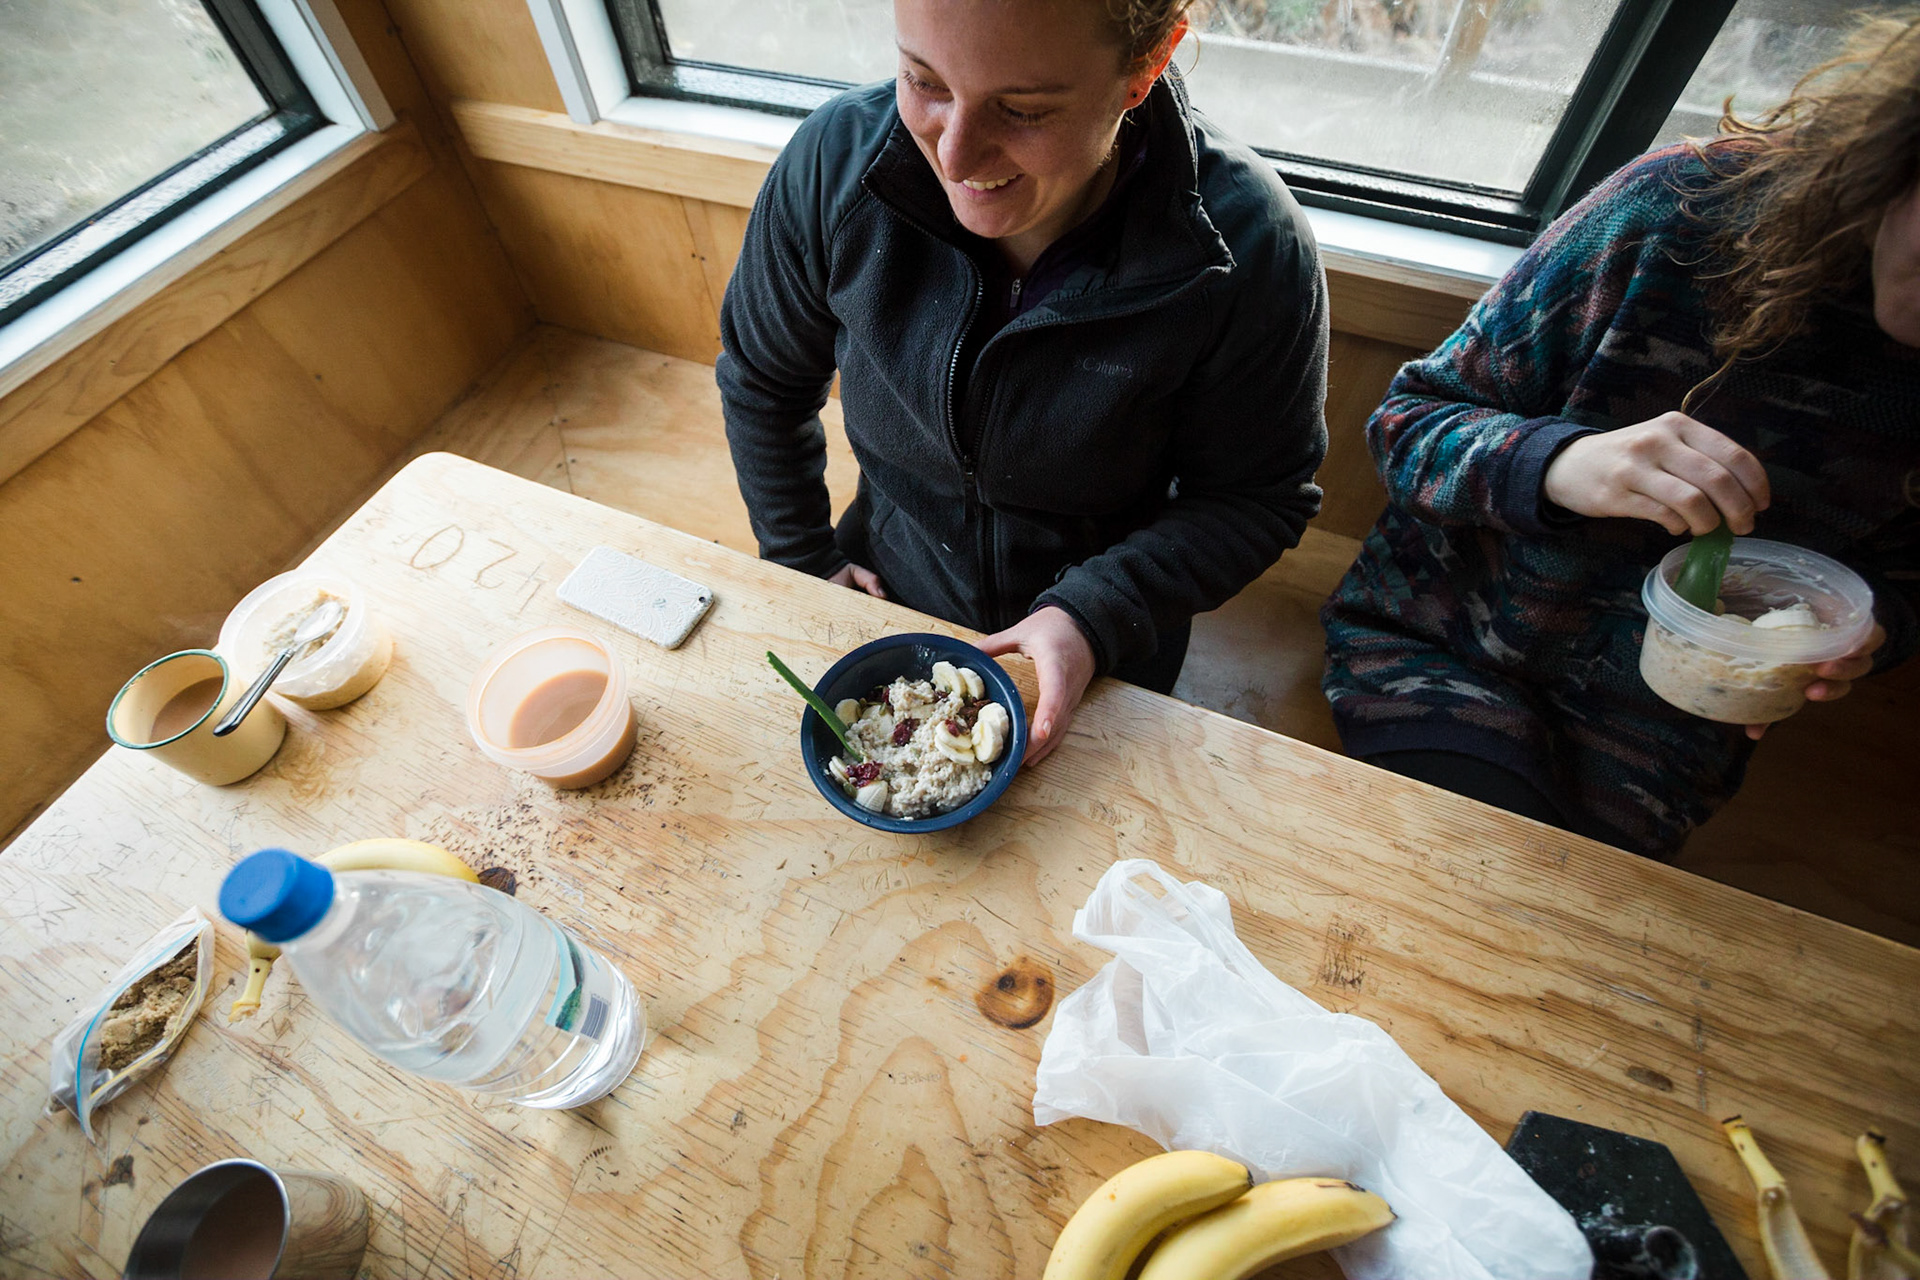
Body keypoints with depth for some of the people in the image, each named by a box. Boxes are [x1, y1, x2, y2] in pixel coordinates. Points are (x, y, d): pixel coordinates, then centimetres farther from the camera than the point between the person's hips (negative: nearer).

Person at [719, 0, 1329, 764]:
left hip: (1107, 648, -1)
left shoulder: (1248, 248, -27)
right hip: (886, 599, 2)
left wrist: (1094, 615, -27)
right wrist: (802, 560, -5)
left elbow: (1258, 496, -15)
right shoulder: (835, 158, -21)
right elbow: (761, 379, -5)